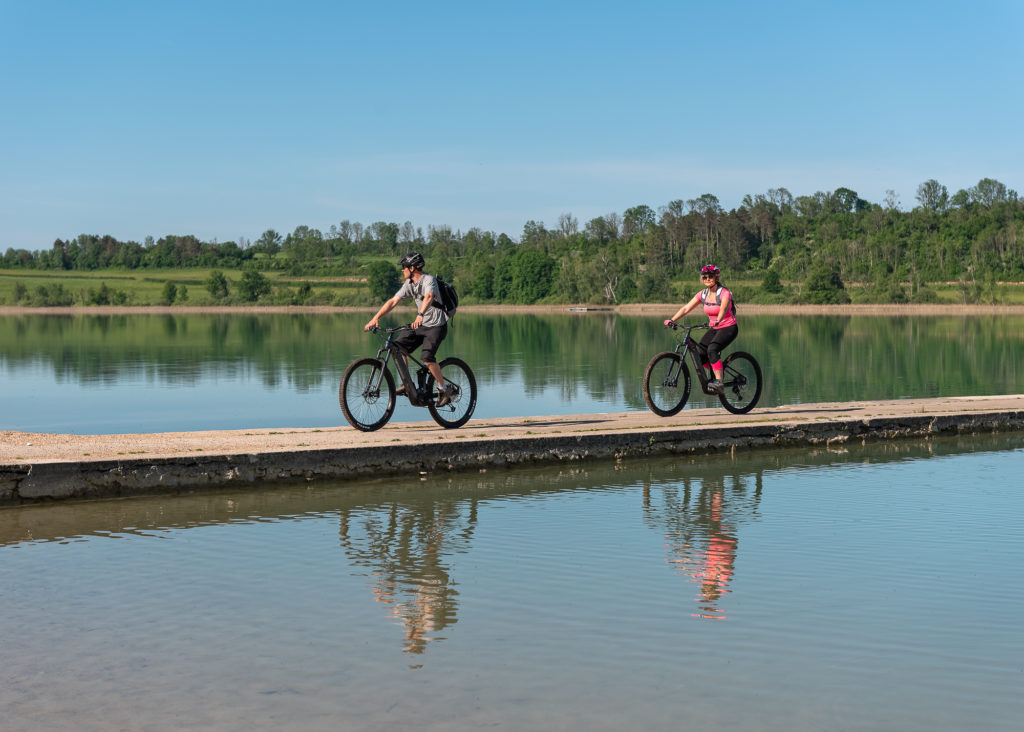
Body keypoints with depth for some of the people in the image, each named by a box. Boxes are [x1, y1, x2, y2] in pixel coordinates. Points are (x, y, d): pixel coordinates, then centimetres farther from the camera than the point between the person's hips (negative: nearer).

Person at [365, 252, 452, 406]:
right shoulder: (409, 284, 5)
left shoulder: (429, 280, -19)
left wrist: (420, 315, -57)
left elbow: (429, 297, -40)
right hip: (421, 324, 8)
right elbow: (393, 302, 5)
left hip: (437, 325, -8)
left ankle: (444, 391, -10)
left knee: (427, 358, -25)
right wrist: (375, 318, -6)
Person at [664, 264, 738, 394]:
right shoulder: (703, 294, 0)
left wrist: (717, 321, -56)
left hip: (728, 328, -7)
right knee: (698, 354, -10)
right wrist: (672, 320, -18)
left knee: (712, 349, -31)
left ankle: (719, 383, -29)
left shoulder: (724, 293, -17)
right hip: (714, 329, 7)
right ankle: (719, 372, 16)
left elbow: (723, 308, -36)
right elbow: (686, 308, -5)